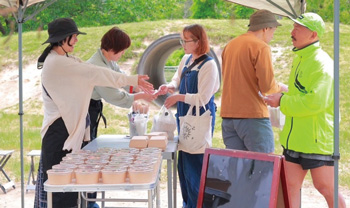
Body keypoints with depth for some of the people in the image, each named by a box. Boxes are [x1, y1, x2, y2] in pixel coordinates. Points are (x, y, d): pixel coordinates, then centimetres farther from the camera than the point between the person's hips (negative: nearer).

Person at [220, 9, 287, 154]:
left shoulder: (230, 45, 13)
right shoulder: (261, 47, -9)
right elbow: (267, 86, -15)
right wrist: (279, 88, 7)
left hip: (228, 116, 7)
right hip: (253, 115, -7)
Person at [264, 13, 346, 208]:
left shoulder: (321, 63, -16)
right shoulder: (299, 59, 15)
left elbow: (316, 101, -26)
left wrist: (283, 101, -18)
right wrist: (283, 92, 10)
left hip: (317, 140, -9)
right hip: (295, 139, 9)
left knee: (326, 188, 2)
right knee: (291, 187, 8)